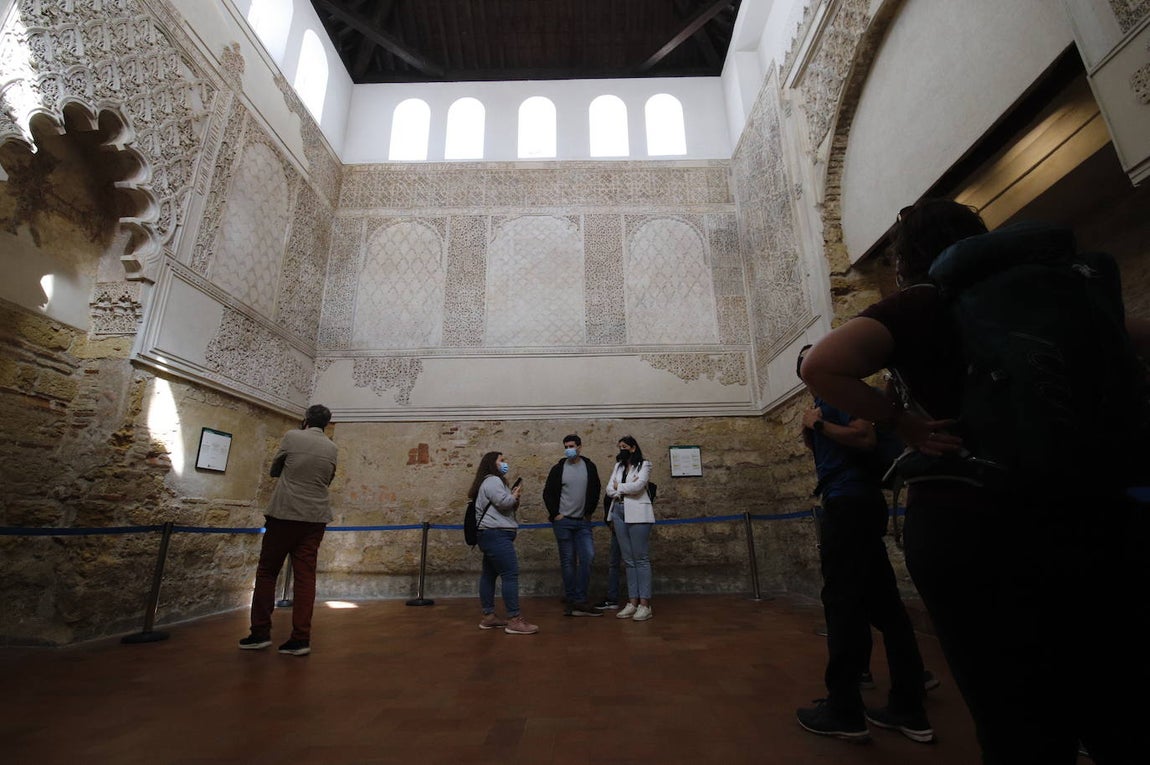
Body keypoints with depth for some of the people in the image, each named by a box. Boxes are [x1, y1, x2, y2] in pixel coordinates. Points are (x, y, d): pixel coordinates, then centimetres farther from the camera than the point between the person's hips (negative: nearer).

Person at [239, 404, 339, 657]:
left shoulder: (292, 437, -2)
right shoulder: (331, 448, 6)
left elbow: (274, 470, 11)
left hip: (284, 514, -3)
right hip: (315, 517, 3)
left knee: (267, 571, 11)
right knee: (305, 575, 3)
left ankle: (260, 632, 14)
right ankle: (301, 638, 3)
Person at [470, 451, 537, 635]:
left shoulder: (494, 481, 24)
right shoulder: (492, 481, -10)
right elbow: (504, 503, -21)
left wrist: (514, 498, 10)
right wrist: (515, 494, -2)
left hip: (492, 535, 12)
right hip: (497, 535, -12)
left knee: (489, 574, 12)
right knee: (510, 574, -13)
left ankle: (489, 617, 18)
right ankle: (514, 620, -13)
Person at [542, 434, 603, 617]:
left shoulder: (589, 467, 4)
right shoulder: (558, 468, -2)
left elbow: (596, 490, 11)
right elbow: (548, 493, 1)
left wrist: (589, 512, 6)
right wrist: (555, 514, -4)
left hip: (583, 521, 2)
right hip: (563, 521, -2)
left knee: (588, 557, -6)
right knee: (568, 561, 4)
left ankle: (579, 600, 5)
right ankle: (572, 600, 14)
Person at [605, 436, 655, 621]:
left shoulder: (644, 465, 1)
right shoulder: (618, 466, 17)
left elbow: (637, 486, -15)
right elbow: (609, 490, 8)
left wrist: (618, 487, -1)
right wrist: (627, 488, -8)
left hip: (637, 514, -6)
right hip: (619, 513, 6)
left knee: (641, 559, -3)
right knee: (628, 560, 7)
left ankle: (645, 604, 0)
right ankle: (633, 602, 12)